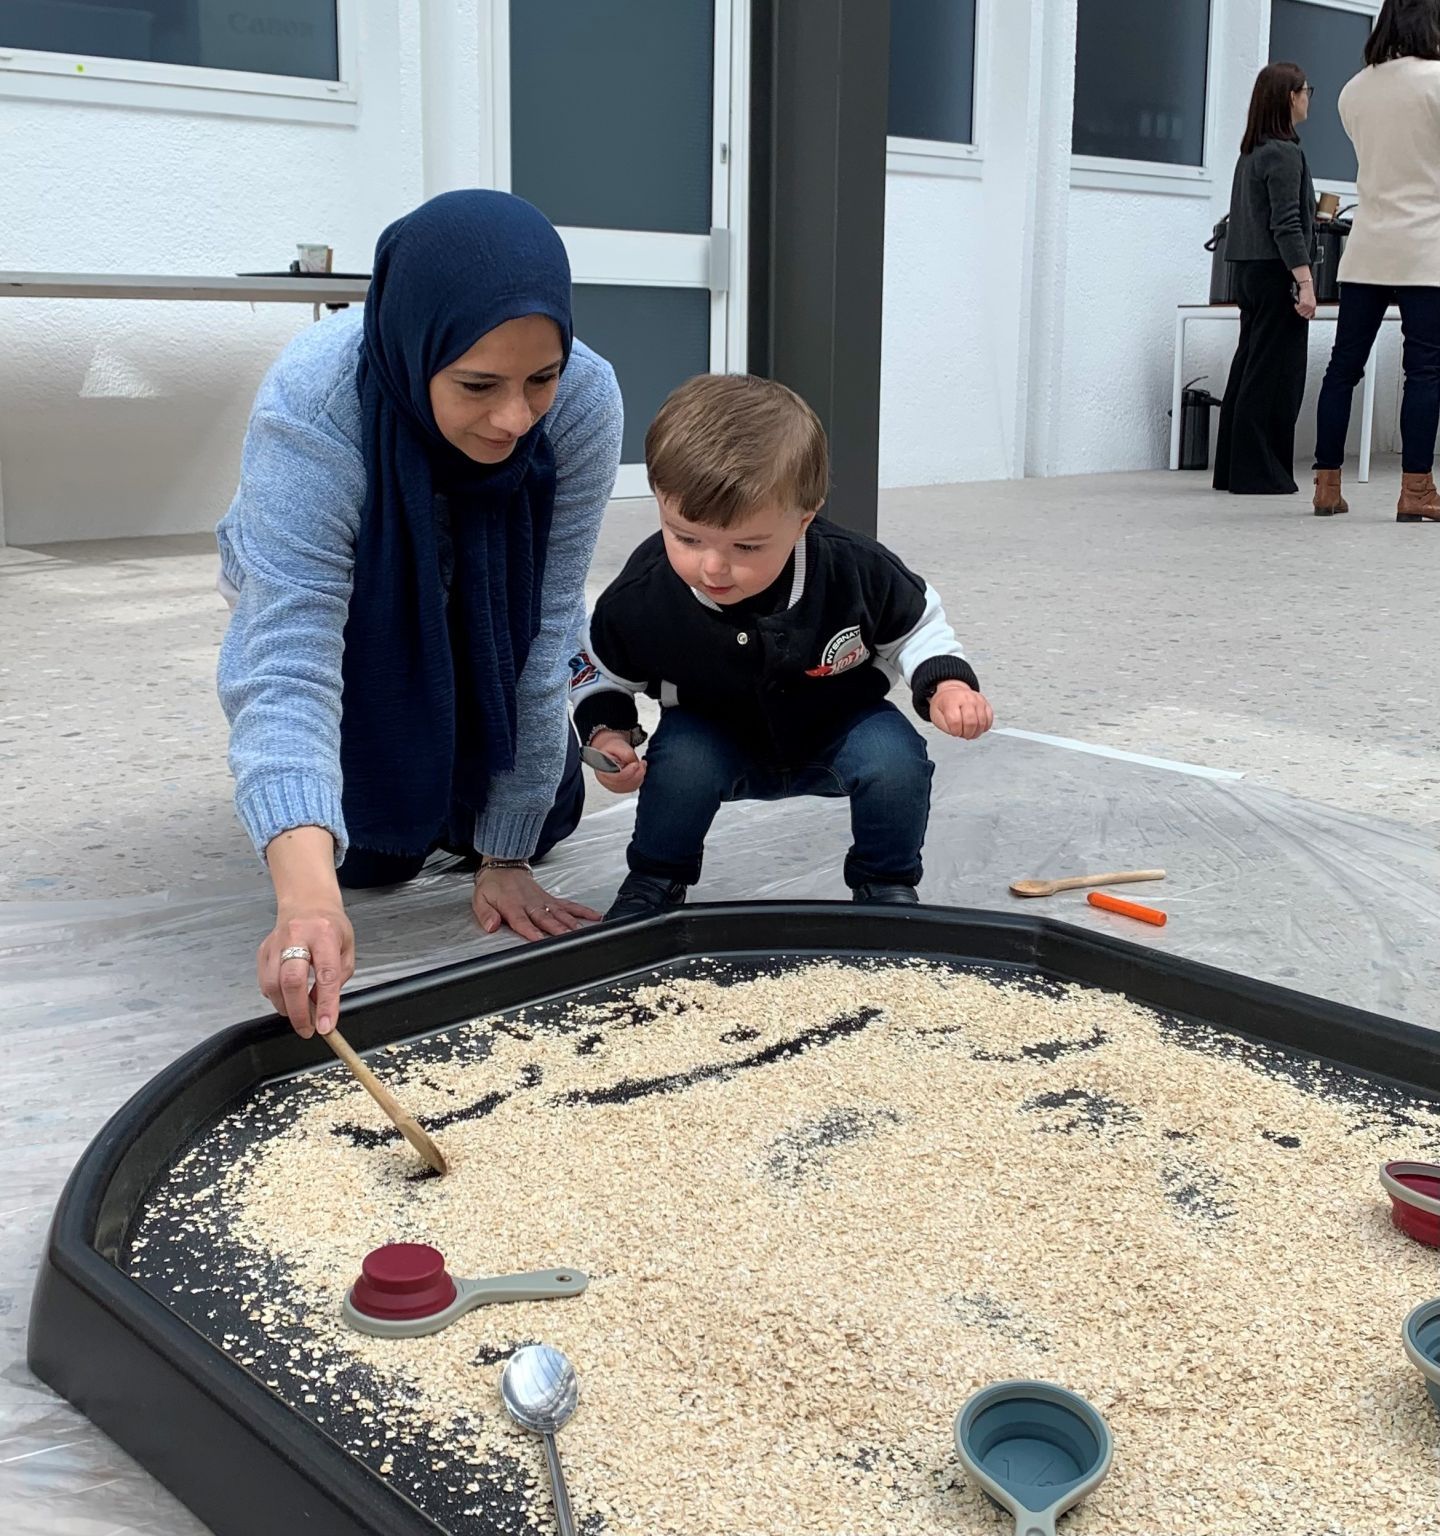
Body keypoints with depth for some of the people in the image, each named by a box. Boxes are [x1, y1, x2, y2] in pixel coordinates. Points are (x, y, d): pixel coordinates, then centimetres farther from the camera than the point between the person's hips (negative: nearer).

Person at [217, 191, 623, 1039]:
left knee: (547, 813, -4)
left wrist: (504, 857, -24)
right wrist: (307, 894, -66)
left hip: (482, 609, 2)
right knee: (372, 848, -10)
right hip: (329, 591, -2)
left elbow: (544, 624, -28)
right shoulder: (311, 406, -42)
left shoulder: (585, 399, -35)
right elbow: (289, 659, -50)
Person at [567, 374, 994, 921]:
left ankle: (887, 884, 3)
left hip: (839, 732, 0)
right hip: (717, 740, 0)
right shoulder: (640, 596, -27)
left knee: (895, 760, -27)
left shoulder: (855, 570, -28)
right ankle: (655, 881, 1)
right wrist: (606, 733, -22)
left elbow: (916, 625, -6)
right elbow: (599, 672, -5)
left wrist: (945, 683, -23)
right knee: (681, 763, -30)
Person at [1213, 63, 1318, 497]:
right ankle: (1259, 473, -3)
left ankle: (1232, 468, 14)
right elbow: (1286, 225, -18)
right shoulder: (1284, 153, -11)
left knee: (1248, 369, 11)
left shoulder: (1251, 151, 14)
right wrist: (1305, 282, -20)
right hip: (1275, 272, -9)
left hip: (1249, 270, 9)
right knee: (1274, 375, -5)